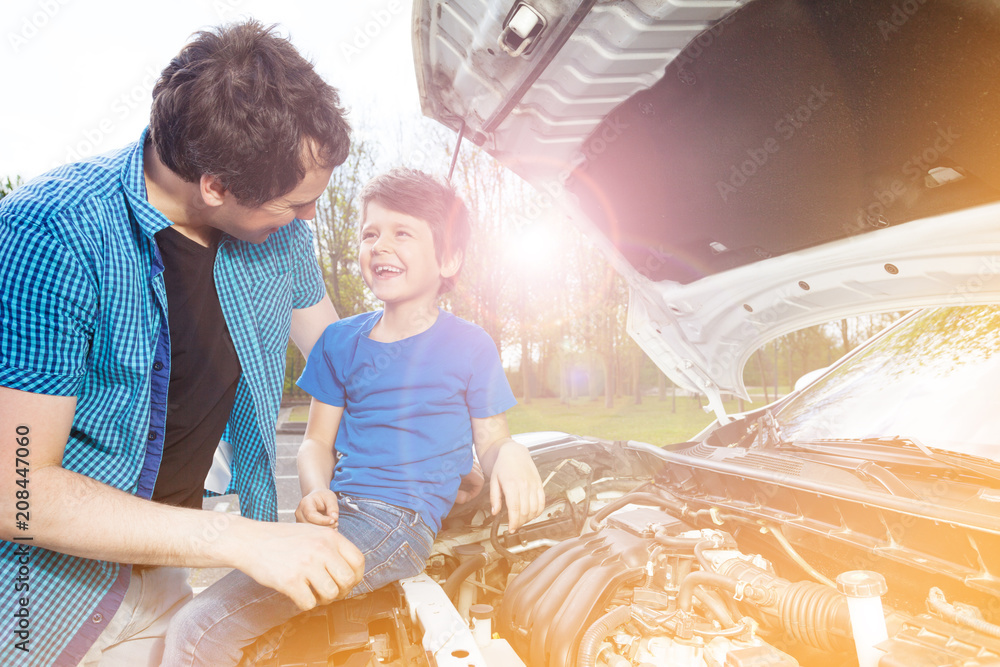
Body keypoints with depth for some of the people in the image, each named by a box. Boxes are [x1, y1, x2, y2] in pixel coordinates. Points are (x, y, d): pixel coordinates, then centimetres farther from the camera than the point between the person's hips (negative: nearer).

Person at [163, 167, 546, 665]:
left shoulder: (469, 346, -1)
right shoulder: (342, 340, 11)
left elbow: (490, 438, 5)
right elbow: (317, 442, 13)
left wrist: (511, 454, -20)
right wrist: (316, 491, -8)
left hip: (400, 521, -5)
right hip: (336, 511, 6)